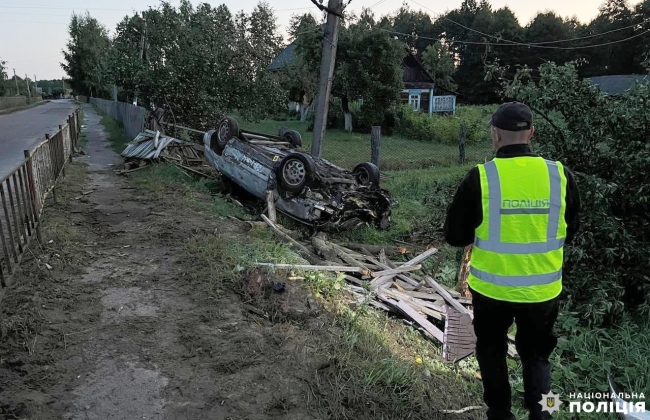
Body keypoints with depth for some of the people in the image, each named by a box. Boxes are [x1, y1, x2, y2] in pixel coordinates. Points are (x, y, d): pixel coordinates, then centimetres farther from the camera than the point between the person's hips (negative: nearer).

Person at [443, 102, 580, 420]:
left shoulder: (480, 177, -16)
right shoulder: (560, 175, -7)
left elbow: (454, 236, -9)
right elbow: (570, 232, 7)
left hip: (492, 286, -2)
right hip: (543, 288, 2)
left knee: (492, 351, 21)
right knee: (536, 353, 25)